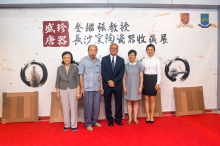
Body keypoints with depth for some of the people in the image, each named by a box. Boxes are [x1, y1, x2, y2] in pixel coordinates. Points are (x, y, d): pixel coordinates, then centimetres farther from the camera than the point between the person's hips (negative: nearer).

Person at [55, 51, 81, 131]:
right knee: (65, 108, 8)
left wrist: (78, 91, -9)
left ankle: (74, 125, 14)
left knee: (73, 108, 2)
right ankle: (67, 125, 21)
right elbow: (58, 81, 6)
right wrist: (57, 92, 4)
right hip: (63, 90, 2)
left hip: (73, 90, -1)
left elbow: (77, 80, -4)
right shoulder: (59, 68, 3)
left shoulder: (74, 67, -3)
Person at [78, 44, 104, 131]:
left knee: (96, 106, 10)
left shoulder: (98, 61, 7)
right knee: (88, 106, 3)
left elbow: (100, 75, 12)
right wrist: (82, 88, -8)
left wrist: (101, 87, 8)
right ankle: (88, 123, 16)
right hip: (87, 88, -4)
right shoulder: (83, 61, -4)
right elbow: (81, 75, -4)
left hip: (97, 88, 4)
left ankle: (94, 121, 27)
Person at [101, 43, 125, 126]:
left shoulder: (121, 60, 7)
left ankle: (118, 119, 22)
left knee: (118, 103, 8)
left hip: (118, 85, 1)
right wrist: (109, 81, -15)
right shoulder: (104, 59, 4)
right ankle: (110, 119, 19)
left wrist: (114, 81, -13)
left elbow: (122, 73, -3)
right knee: (107, 103, 6)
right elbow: (103, 72, -4)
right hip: (107, 85, -1)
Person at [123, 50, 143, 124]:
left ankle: (135, 118, 15)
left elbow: (141, 77, 0)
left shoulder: (139, 65, 0)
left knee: (135, 102, 7)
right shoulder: (126, 66, 1)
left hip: (136, 87, -1)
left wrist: (140, 87, -6)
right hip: (128, 87, 1)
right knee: (129, 102, 5)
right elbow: (124, 77, 2)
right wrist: (124, 87, -4)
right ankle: (130, 118, 14)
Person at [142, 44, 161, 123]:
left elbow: (158, 72, -1)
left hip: (153, 79, -2)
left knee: (152, 99, 5)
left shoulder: (157, 60, -1)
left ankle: (152, 116, 18)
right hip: (145, 79, 2)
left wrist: (158, 83, -7)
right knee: (146, 99, 6)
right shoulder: (144, 60, 4)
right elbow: (141, 72, 5)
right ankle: (148, 116, 17)